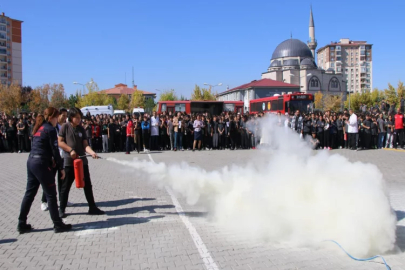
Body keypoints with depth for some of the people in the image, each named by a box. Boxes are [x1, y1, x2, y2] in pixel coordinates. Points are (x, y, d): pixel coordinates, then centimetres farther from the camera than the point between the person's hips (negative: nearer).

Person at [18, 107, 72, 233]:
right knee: (51, 195, -1)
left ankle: (22, 224, 20)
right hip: (41, 164, -9)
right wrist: (61, 167, -6)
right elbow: (55, 150, -12)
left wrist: (50, 161, 12)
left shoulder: (39, 128, 15)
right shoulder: (50, 129, -10)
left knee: (29, 194, 14)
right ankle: (58, 224, 7)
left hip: (31, 162, 9)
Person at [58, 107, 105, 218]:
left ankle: (92, 207, 14)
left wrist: (92, 152, -16)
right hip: (69, 161, -4)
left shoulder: (81, 129, 7)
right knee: (66, 186, 5)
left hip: (82, 161, 4)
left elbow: (85, 145, 2)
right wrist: (71, 150, -16)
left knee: (87, 185, 6)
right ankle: (62, 209, 19)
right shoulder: (65, 127, -3)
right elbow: (60, 142, -5)